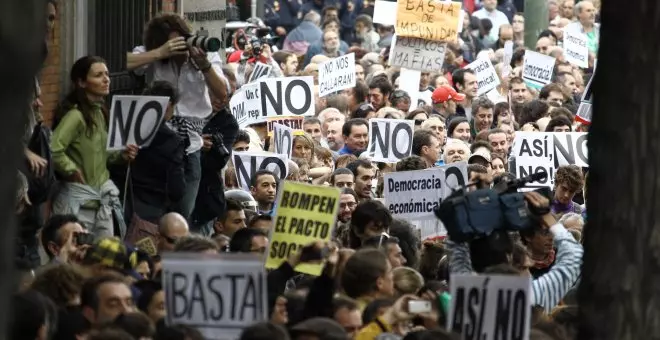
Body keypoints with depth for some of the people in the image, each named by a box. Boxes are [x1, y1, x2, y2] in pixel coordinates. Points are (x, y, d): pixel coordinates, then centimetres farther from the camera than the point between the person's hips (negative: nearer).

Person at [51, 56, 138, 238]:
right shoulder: (75, 115, -18)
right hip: (80, 199, -8)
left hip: (104, 198, 8)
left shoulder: (101, 112, 10)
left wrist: (121, 155, 3)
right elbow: (52, 151, -31)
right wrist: (73, 171, -18)